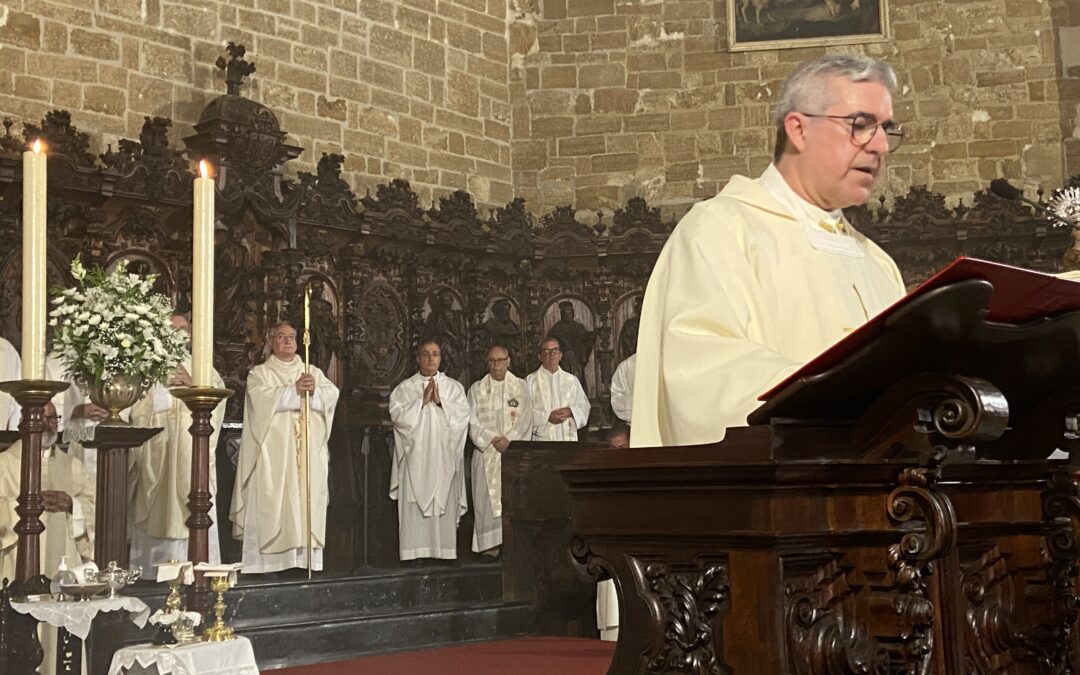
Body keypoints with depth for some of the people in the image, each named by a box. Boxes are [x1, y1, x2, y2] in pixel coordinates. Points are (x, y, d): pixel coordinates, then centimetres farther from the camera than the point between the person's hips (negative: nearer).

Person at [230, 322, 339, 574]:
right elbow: (262, 398, -11)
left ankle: (306, 558, -2)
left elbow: (332, 393, 3)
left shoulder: (313, 372, 18)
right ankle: (266, 559, -9)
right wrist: (295, 390, -16)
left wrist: (313, 390, -17)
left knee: (307, 500, -3)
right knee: (271, 503, -8)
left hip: (309, 452, 3)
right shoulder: (259, 373, 8)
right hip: (273, 453, -3)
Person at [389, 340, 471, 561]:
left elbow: (463, 414, 0)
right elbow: (398, 416, -5)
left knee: (445, 505, -2)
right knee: (414, 507, -5)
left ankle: (445, 551, 1)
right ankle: (414, 553, -4)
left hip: (444, 457, 1)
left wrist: (440, 402, -9)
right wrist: (422, 401, -9)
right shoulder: (404, 388, 9)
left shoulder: (454, 387, 12)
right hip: (415, 457, -1)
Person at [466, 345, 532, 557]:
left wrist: (509, 439, -13)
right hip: (486, 451, 0)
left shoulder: (520, 386, 8)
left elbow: (525, 418, 0)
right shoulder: (477, 389, 9)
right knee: (487, 495, -4)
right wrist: (491, 439, -10)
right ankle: (490, 543, -3)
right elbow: (473, 420, 2)